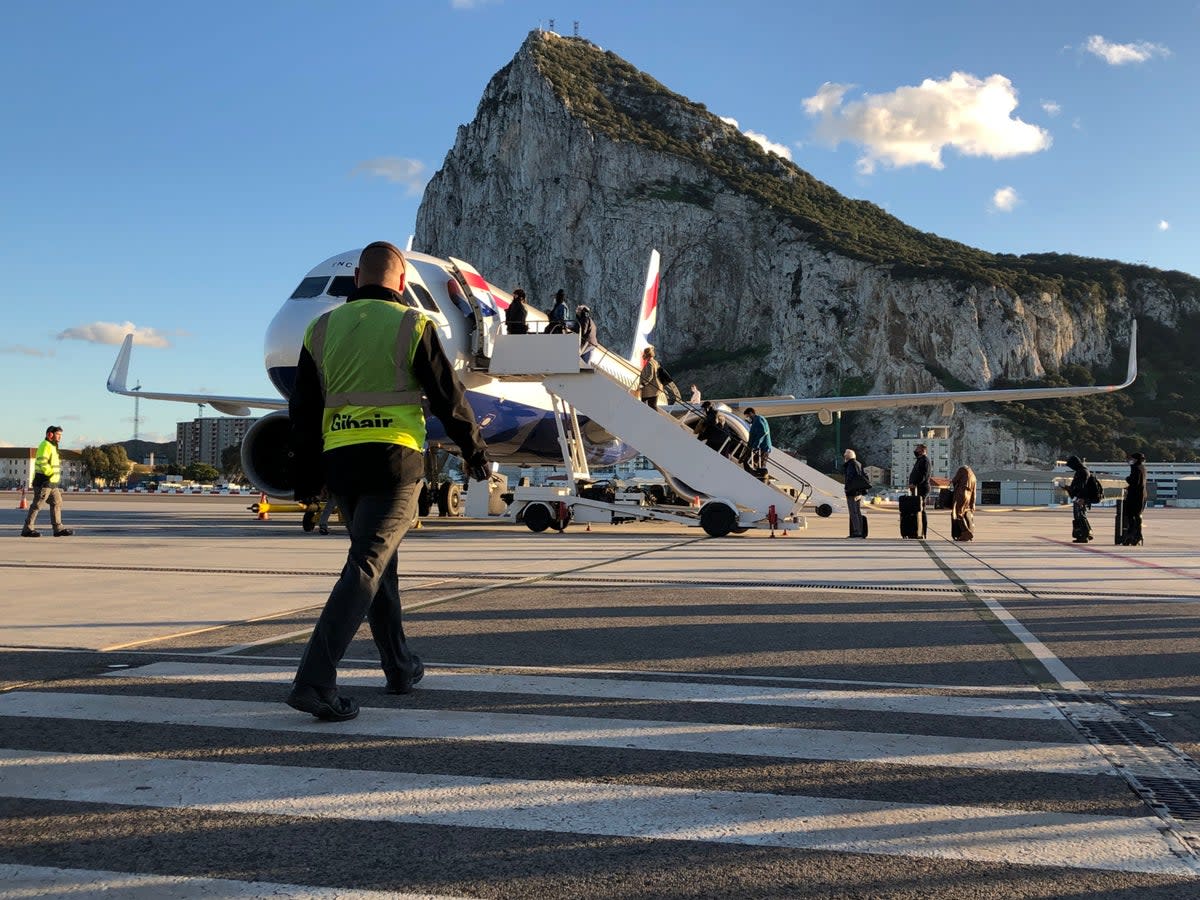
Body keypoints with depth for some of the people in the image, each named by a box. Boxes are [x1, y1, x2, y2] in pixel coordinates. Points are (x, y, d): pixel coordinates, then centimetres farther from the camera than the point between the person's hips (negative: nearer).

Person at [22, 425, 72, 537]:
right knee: (37, 505, -6)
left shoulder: (53, 446, 20)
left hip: (51, 483, 10)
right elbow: (42, 463, -23)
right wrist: (51, 473, -24)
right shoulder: (45, 445, -12)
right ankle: (27, 529, -1)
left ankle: (58, 529, 8)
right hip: (44, 482, -10)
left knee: (57, 503, 7)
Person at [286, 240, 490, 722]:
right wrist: (475, 452, 13)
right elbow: (448, 397, 0)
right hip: (394, 458, -5)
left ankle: (401, 667, 29)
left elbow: (303, 412, 11)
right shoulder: (411, 325, -2)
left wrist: (307, 480, 18)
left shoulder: (322, 328, 10)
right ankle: (314, 680, -18)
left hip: (339, 462, 5)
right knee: (365, 567, -8)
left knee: (381, 561, 19)